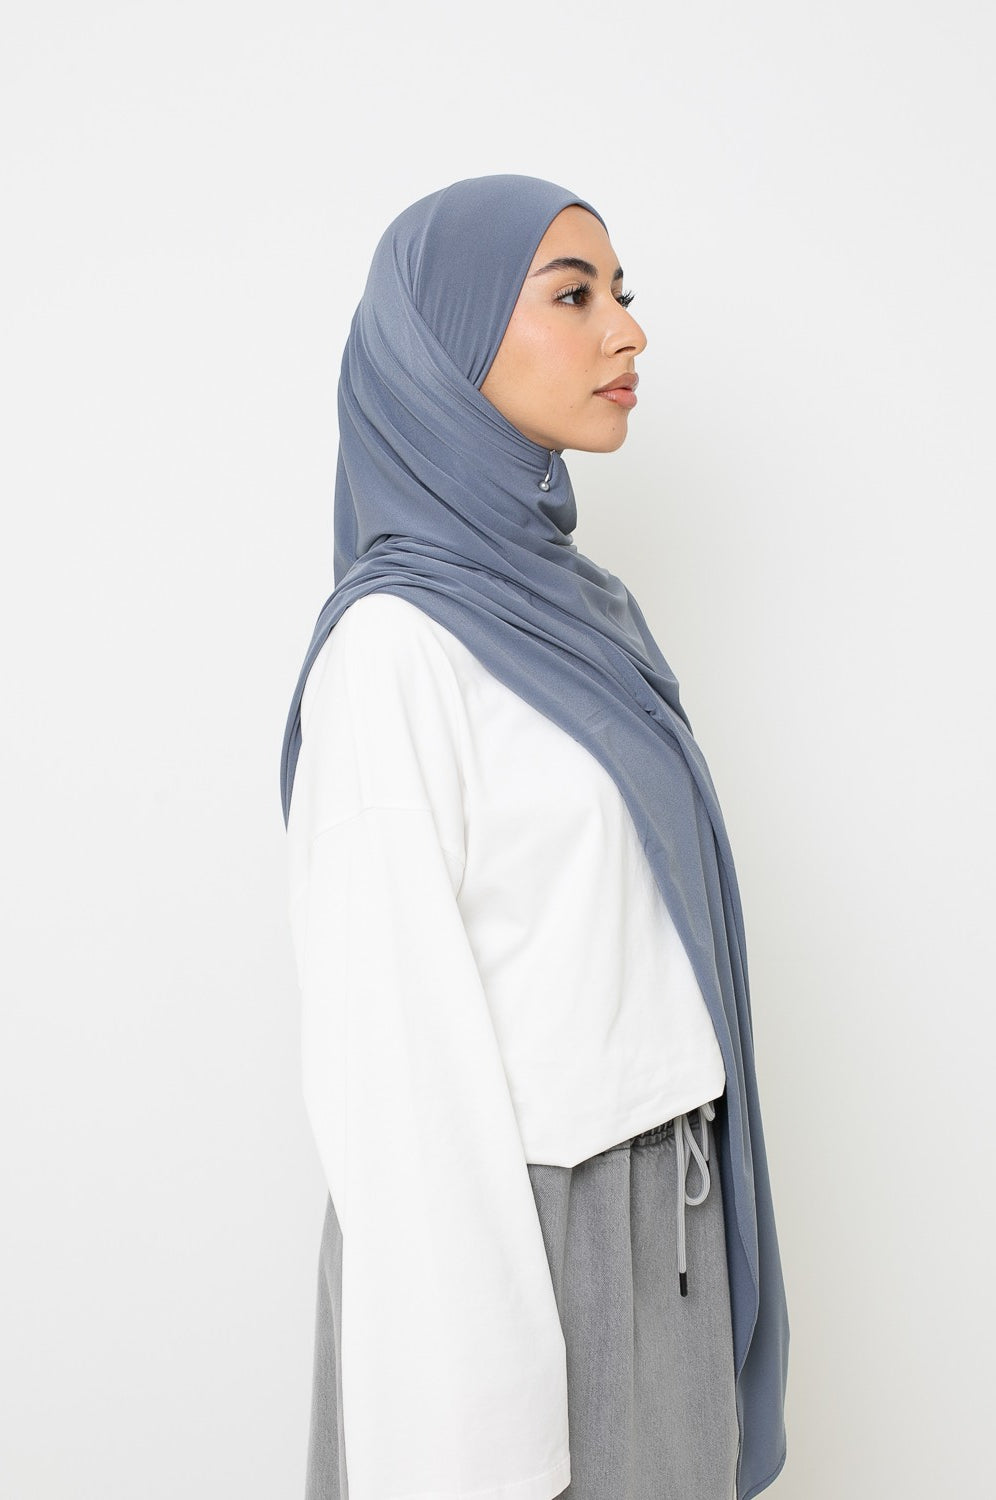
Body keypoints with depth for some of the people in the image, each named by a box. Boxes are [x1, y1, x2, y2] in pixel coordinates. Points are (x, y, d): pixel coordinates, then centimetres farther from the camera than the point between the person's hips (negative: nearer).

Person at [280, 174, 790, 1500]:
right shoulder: (394, 639, -19)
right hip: (505, 1225, -8)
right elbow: (387, 1037, -20)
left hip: (656, 1222, 8)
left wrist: (690, 1226, 17)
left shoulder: (570, 602, 8)